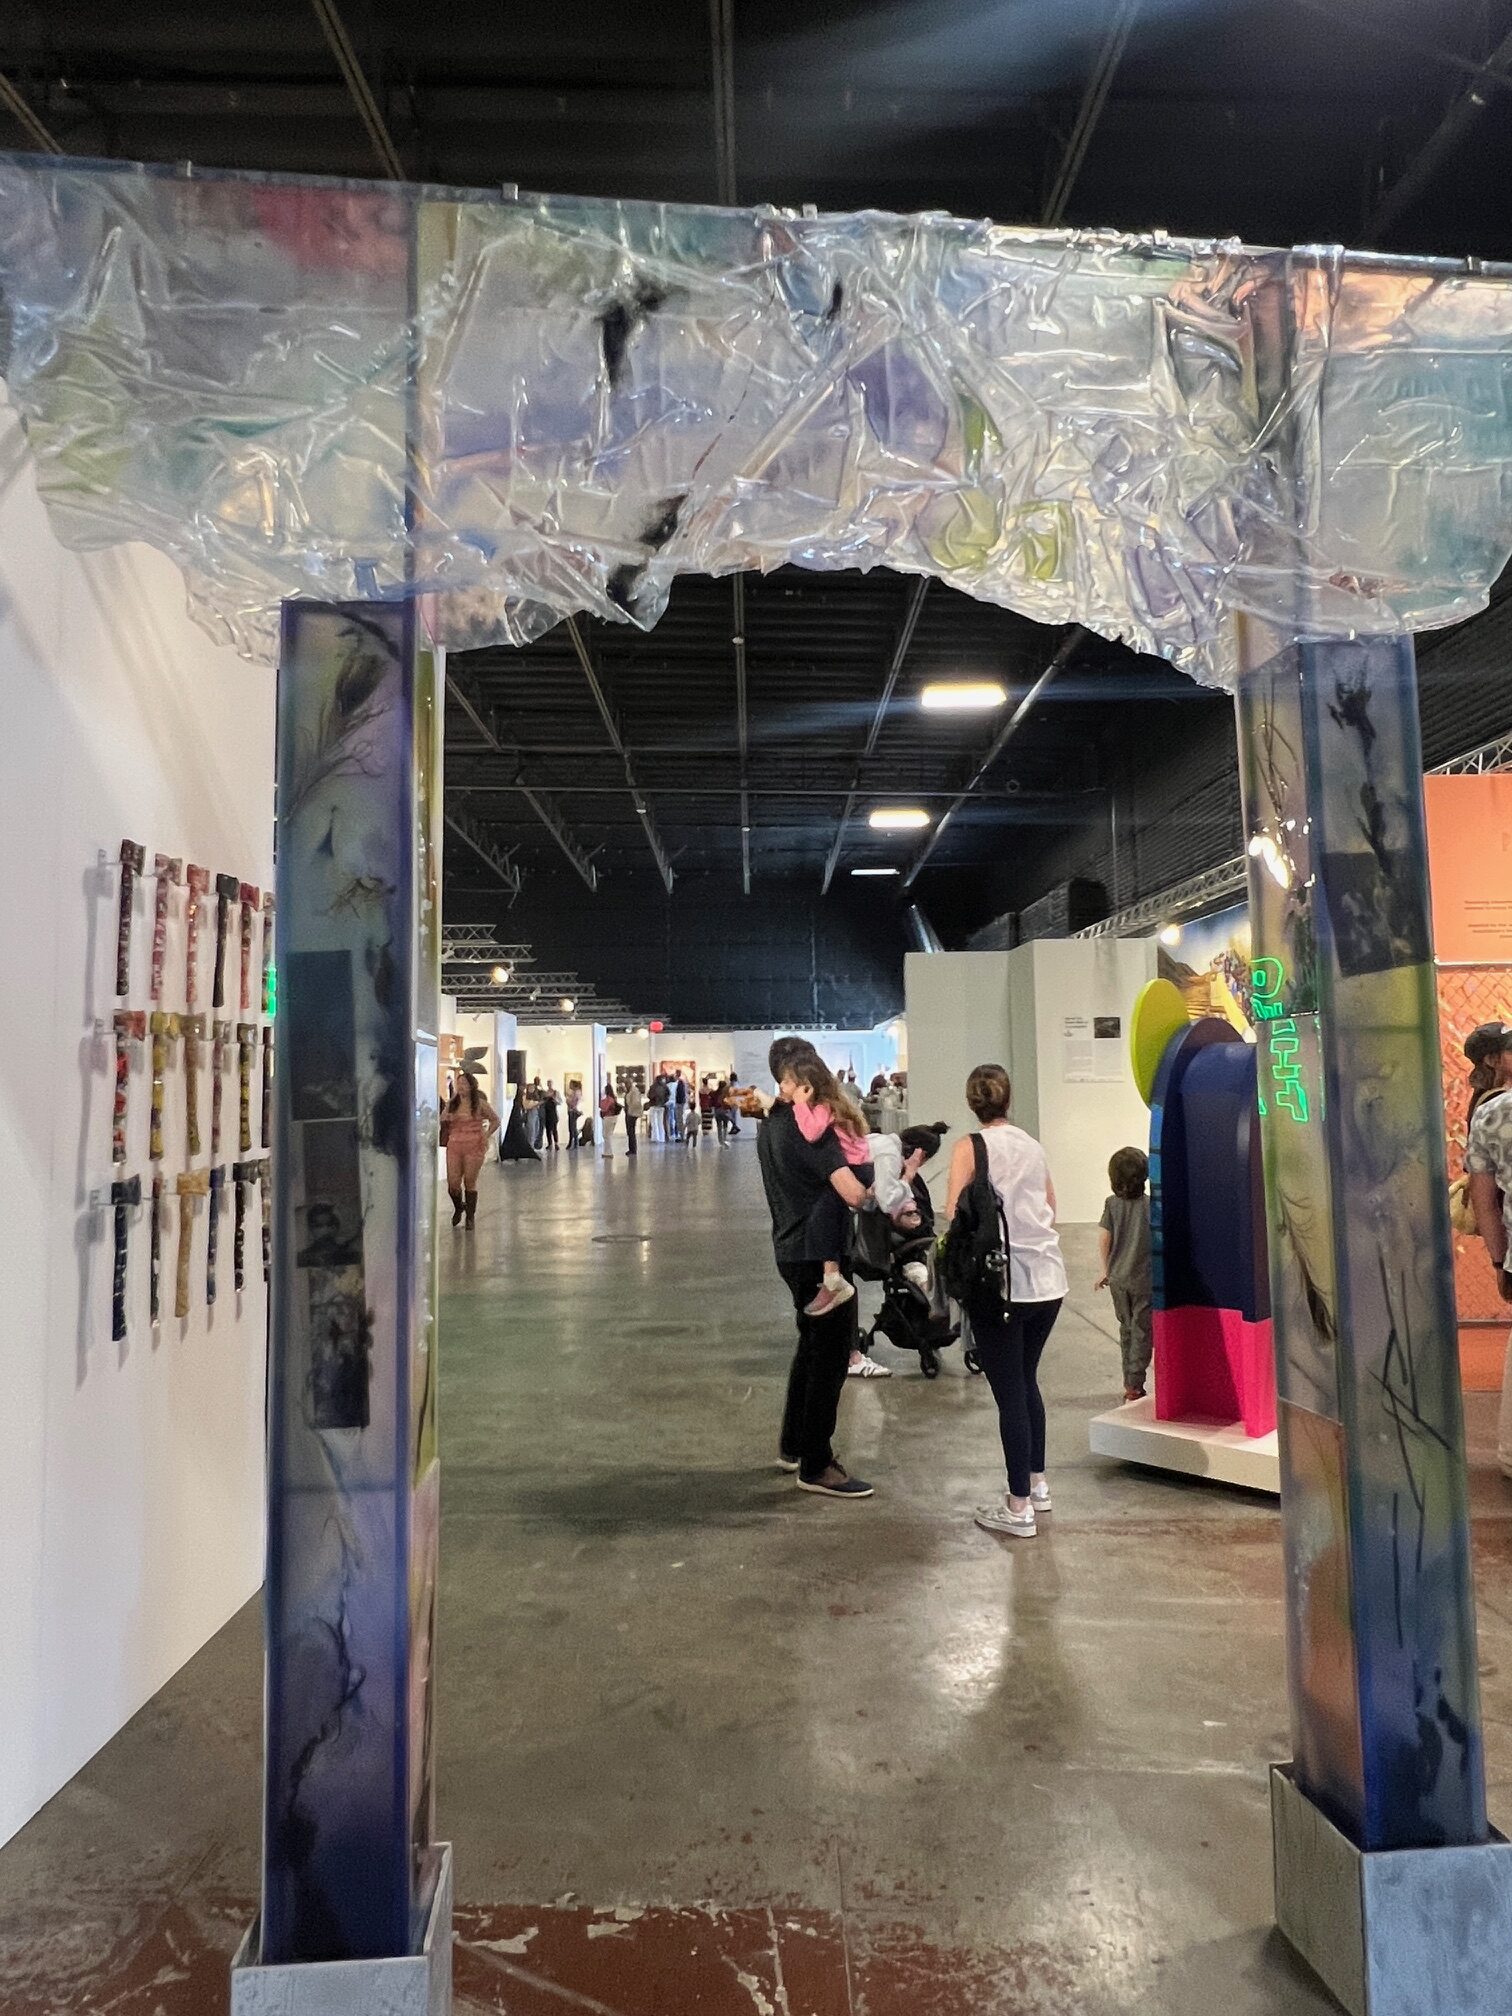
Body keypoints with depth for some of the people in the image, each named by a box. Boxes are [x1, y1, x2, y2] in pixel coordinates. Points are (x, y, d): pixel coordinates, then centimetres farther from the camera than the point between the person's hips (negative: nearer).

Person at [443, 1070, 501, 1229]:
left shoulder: (480, 1104, 0)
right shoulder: (451, 1104, 7)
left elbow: (495, 1120, 9)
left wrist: (487, 1135, -1)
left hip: (474, 1146, -2)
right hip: (454, 1146, 2)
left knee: (470, 1182, 0)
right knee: (452, 1183, -2)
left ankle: (470, 1217, 14)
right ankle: (458, 1207, 29)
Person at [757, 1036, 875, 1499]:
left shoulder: (770, 1125, 9)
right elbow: (853, 1193, -28)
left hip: (790, 1249, 9)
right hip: (819, 1251, -9)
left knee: (812, 1345, 23)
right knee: (831, 1356, 2)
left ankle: (792, 1444, 34)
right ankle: (815, 1465, 10)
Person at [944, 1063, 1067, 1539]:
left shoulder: (971, 1146, -7)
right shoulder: (1032, 1145, 10)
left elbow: (954, 1218, -12)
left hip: (1001, 1284, -6)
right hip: (1048, 1280, 6)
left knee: (1009, 1392, 2)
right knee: (1026, 1381, 22)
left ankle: (1019, 1508, 9)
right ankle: (1036, 1483, 32)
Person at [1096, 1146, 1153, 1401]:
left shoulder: (1112, 1204, -3)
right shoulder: (1150, 1205, -9)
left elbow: (1103, 1238, -4)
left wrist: (1107, 1270, 9)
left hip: (1118, 1277, 3)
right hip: (1144, 1278, -3)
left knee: (1126, 1328, 17)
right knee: (1142, 1330, 4)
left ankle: (1129, 1382, 24)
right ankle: (1135, 1384, 0)